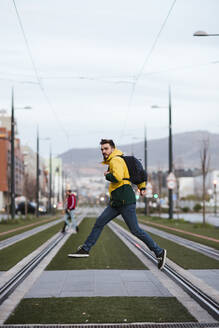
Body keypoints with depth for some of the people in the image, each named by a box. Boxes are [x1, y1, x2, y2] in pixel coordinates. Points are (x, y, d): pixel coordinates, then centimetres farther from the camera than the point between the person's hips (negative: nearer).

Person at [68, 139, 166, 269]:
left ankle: (159, 252, 3)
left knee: (135, 230, -6)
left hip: (126, 202, -10)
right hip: (116, 203, 10)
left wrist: (107, 175, -8)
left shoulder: (116, 160, -10)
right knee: (99, 222, 7)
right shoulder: (112, 161, 19)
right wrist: (142, 187, 24)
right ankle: (85, 249, 12)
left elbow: (117, 177, -28)